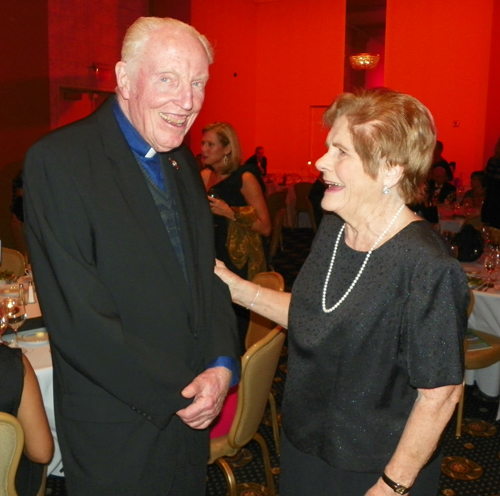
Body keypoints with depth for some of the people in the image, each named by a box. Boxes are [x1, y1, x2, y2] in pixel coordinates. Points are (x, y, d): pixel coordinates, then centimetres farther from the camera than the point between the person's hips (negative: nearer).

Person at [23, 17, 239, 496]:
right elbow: (77, 316, -21)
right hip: (117, 429, -6)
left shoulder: (181, 161, 6)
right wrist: (175, 393, -15)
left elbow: (208, 273, 9)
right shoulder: (57, 161, -17)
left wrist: (222, 365, -6)